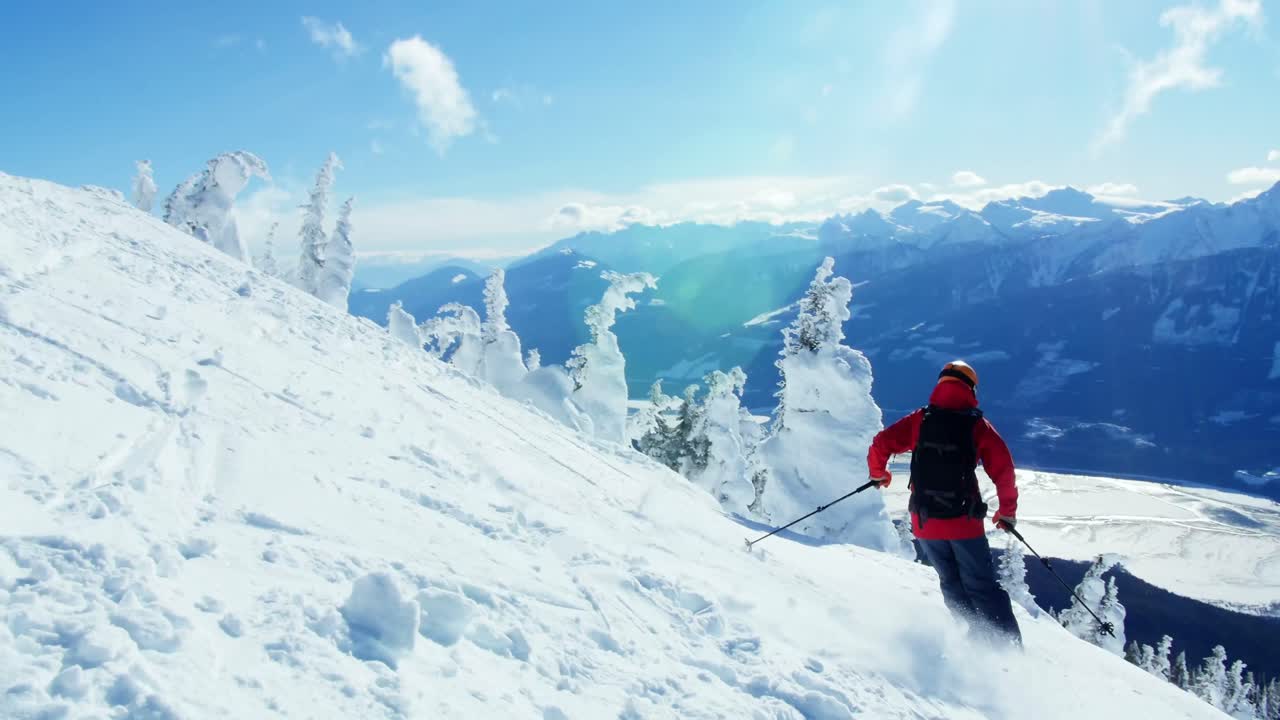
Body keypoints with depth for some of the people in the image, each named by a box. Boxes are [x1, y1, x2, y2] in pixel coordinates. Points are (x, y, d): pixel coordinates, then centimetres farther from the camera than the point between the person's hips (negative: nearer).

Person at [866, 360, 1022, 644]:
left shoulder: (920, 420, 2)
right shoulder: (977, 425, -2)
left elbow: (880, 444, 0)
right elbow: (1004, 470, -5)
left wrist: (878, 473, 20)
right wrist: (1007, 511, 8)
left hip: (925, 521, 2)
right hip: (964, 522, -2)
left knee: (952, 584, 18)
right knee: (982, 587, 6)